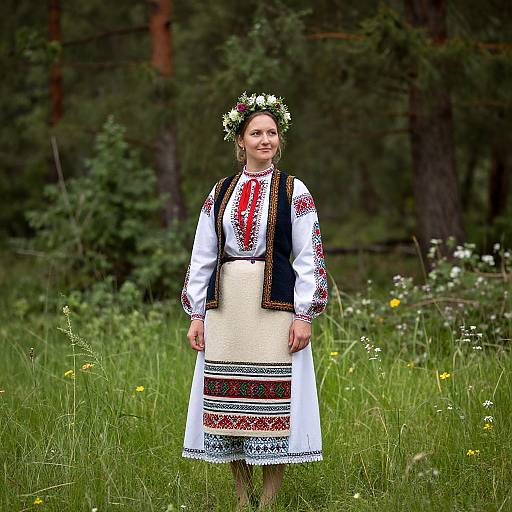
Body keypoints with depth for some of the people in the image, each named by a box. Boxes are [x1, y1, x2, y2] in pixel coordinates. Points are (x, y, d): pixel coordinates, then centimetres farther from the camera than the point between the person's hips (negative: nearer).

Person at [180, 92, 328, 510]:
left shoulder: (294, 192, 2)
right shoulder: (220, 193, 11)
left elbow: (309, 258, -1)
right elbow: (201, 257, 12)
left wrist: (304, 315, -9)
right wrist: (196, 314, 5)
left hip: (274, 304, -3)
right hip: (225, 305, 3)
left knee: (273, 405, -4)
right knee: (228, 401, 4)